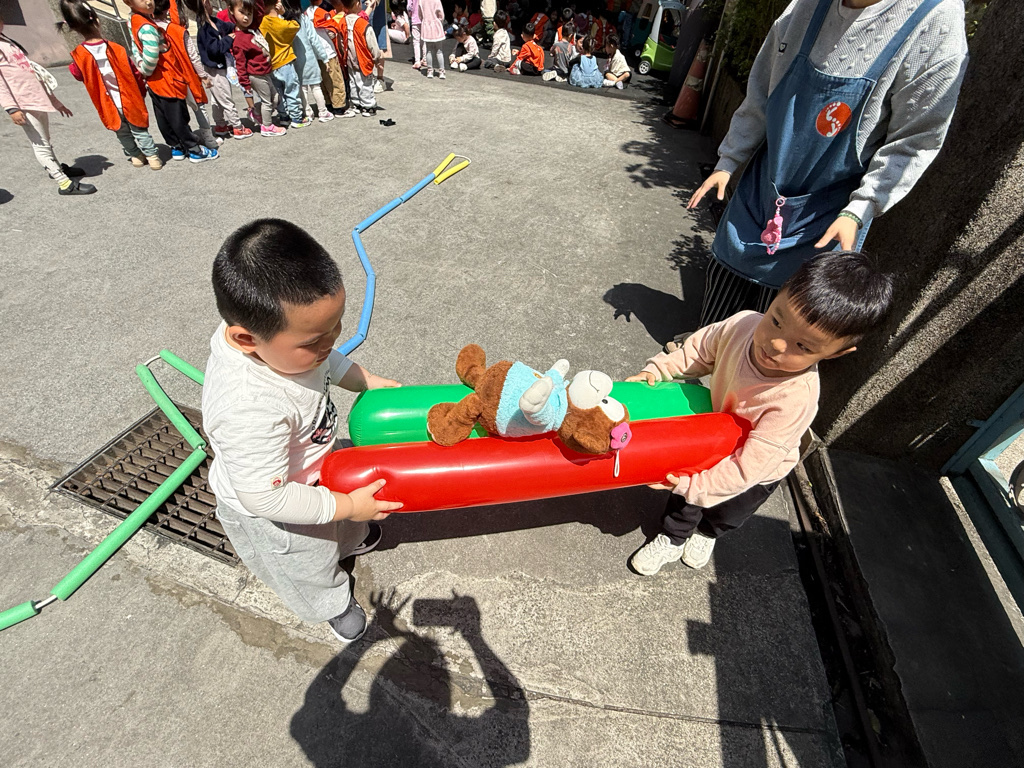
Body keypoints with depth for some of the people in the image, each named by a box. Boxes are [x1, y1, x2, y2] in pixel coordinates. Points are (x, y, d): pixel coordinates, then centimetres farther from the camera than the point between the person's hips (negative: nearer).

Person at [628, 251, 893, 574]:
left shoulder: (796, 400, -44)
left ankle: (708, 534, 65)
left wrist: (693, 483, -38)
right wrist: (656, 371, -19)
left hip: (757, 474, -2)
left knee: (726, 513, 30)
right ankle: (672, 539, 55)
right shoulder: (742, 324, -32)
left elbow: (748, 466, -37)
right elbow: (699, 349, -10)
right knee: (684, 500, 24)